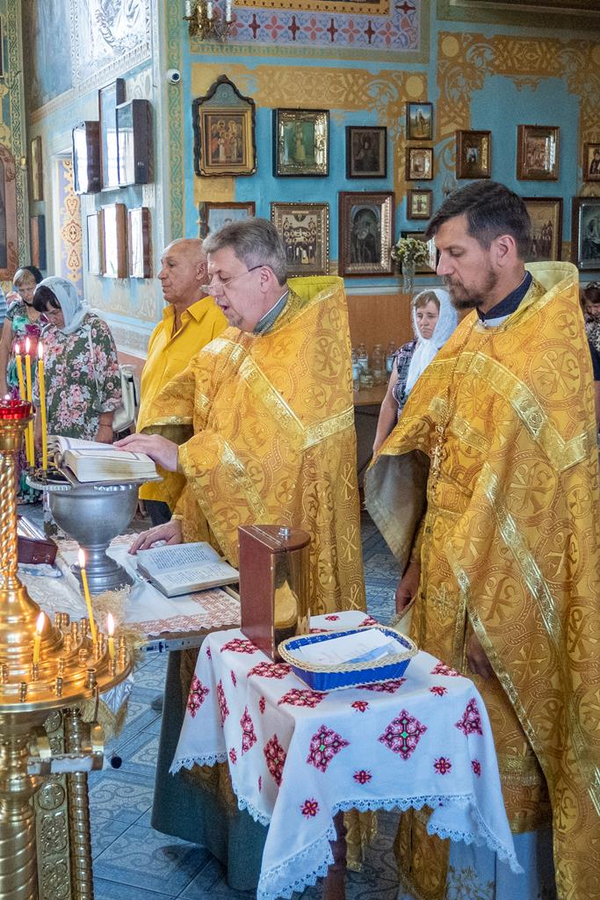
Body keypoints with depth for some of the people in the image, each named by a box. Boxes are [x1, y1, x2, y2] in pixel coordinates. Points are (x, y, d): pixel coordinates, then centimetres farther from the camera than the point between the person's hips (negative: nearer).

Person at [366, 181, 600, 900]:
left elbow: (535, 493, -20)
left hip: (508, 592, -7)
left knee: (502, 749, 6)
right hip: (446, 579, 7)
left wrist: (486, 607, -20)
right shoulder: (469, 337, 8)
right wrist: (418, 564, 12)